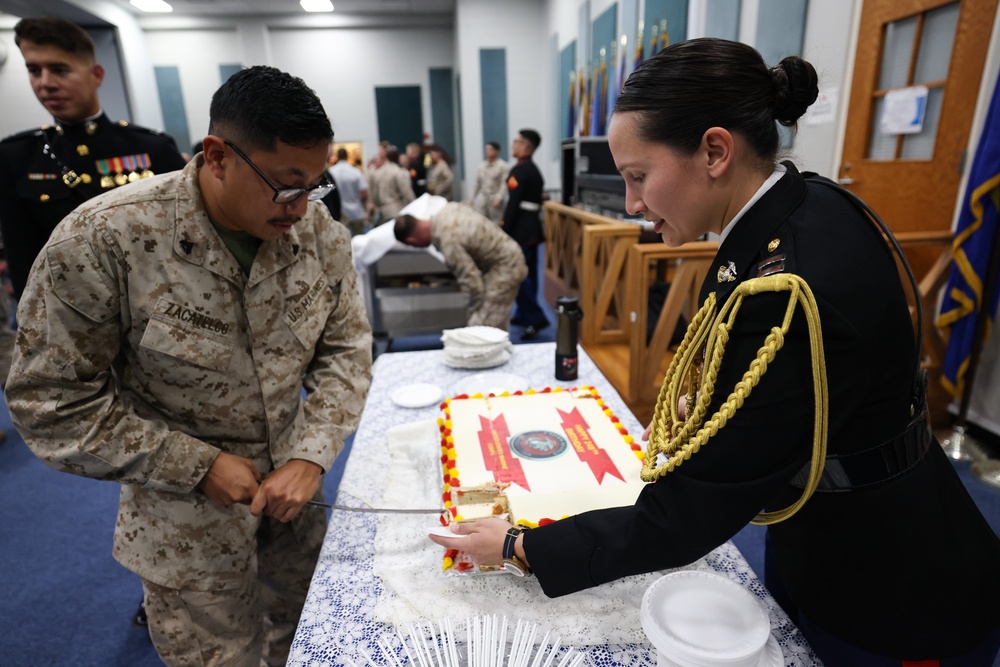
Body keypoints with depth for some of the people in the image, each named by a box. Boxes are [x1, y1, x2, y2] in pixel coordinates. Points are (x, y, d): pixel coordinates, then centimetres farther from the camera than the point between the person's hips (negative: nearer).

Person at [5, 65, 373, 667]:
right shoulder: (101, 241, -22)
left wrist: (311, 457, -16)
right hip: (187, 520, -3)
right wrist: (199, 466, -17)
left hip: (294, 487, 4)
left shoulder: (320, 231, -11)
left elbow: (345, 350, -5)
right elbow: (52, 402, -14)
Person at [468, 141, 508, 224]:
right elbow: (477, 183, 15)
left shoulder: (503, 166, -6)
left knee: (495, 224, 3)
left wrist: (498, 198, -21)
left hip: (495, 199, -4)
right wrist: (472, 197, 11)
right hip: (482, 197, 4)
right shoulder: (482, 165, 10)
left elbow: (504, 184, -12)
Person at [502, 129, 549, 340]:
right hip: (531, 228, 10)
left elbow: (513, 203, -20)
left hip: (520, 230, -10)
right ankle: (524, 314, 23)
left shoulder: (519, 171, -14)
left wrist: (504, 230, -16)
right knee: (528, 273, 13)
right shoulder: (534, 170, 15)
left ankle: (536, 318, -8)